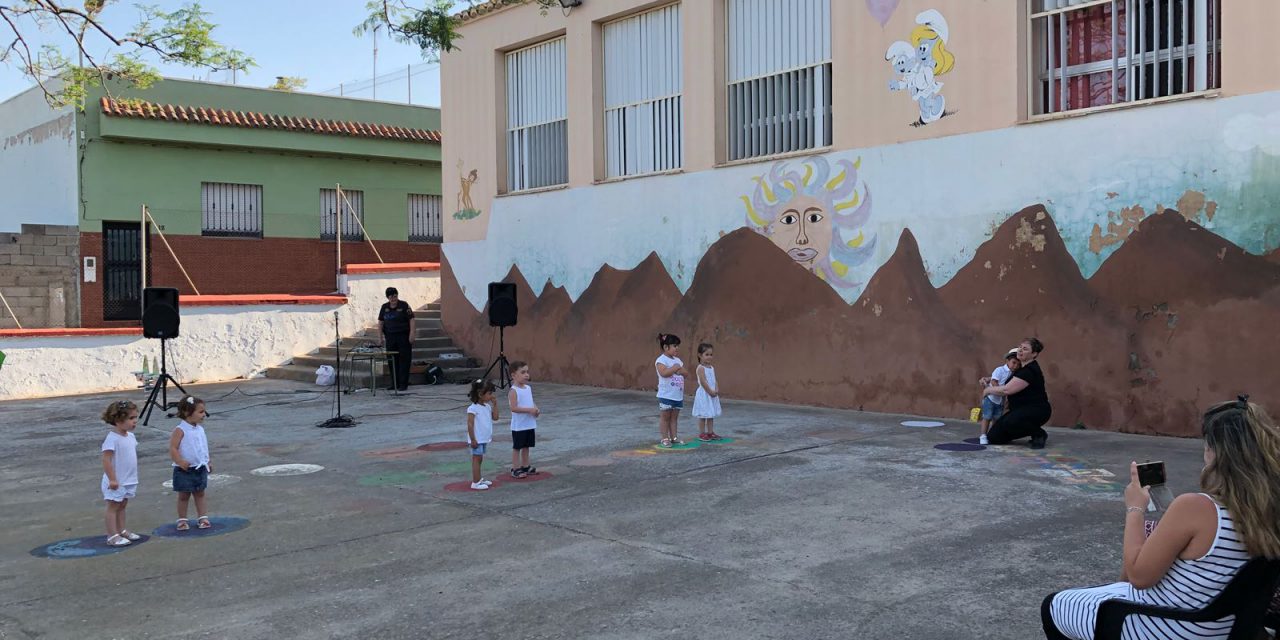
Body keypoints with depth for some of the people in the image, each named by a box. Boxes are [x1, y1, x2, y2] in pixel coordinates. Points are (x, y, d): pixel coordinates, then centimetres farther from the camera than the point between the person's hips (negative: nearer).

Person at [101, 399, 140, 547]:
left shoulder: (130, 436, 5)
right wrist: (112, 479, -23)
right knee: (113, 507, 1)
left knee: (122, 506, 18)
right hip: (116, 482, -8)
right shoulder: (112, 439, -21)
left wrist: (133, 478, 18)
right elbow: (106, 460, -23)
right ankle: (112, 536, 6)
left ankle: (121, 530, 28)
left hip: (129, 480, 8)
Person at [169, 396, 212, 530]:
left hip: (200, 468, 6)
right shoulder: (180, 430, -16)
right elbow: (173, 448, -20)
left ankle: (202, 517, 19)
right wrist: (180, 462, -28)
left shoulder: (200, 429, 7)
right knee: (184, 496, 6)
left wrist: (208, 462, 15)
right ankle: (182, 520, 17)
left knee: (200, 494, 12)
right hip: (185, 470, -6)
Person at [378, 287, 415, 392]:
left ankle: (403, 384, 0)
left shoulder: (404, 306, -3)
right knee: (392, 360, 7)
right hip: (390, 337, 4)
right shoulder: (384, 307, 9)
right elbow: (380, 323, 14)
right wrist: (381, 336, 7)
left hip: (403, 336, -4)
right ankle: (395, 383, 16)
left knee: (404, 360, -4)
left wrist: (412, 334, -15)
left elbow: (411, 320, -7)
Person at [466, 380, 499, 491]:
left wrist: (495, 404, 0)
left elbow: (495, 418, 7)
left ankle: (478, 479, 25)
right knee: (477, 459, -4)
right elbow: (470, 424, -18)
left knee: (479, 459, 16)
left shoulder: (487, 406, 8)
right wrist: (473, 439, -20)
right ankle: (475, 483, 0)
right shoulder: (473, 408, -17)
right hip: (477, 439, -8)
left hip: (485, 438, 8)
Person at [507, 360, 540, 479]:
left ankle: (525, 466, 27)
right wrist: (529, 410, -26)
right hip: (518, 426, -7)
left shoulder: (528, 388, 7)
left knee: (526, 446, 16)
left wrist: (536, 409, -5)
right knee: (517, 447, 2)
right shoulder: (513, 391, -17)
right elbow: (514, 408, -24)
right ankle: (515, 469, 9)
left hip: (530, 424, 7)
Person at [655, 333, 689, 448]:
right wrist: (675, 367, -18)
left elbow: (686, 373, 9)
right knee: (665, 417, 0)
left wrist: (680, 370, -11)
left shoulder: (677, 360, 13)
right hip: (666, 395, -7)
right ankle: (664, 439, 3)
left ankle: (673, 437, 17)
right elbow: (664, 373, -27)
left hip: (678, 395, 7)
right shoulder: (661, 360, -11)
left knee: (674, 417, 12)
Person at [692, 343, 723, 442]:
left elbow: (714, 381, 9)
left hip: (713, 394, 8)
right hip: (704, 394, -8)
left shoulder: (712, 368, 12)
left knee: (711, 415, 12)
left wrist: (716, 390, -6)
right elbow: (703, 382, -19)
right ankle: (702, 434, 5)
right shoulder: (700, 368, -13)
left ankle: (710, 432, 19)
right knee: (703, 415, -2)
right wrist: (710, 391, -18)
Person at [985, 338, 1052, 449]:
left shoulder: (1030, 371, -21)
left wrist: (988, 390, -9)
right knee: (993, 437, -5)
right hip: (1020, 410, 9)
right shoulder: (1020, 366, 9)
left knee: (1010, 422, -39)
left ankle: (1039, 434, -10)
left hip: (1037, 410, -9)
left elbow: (1006, 390, -25)